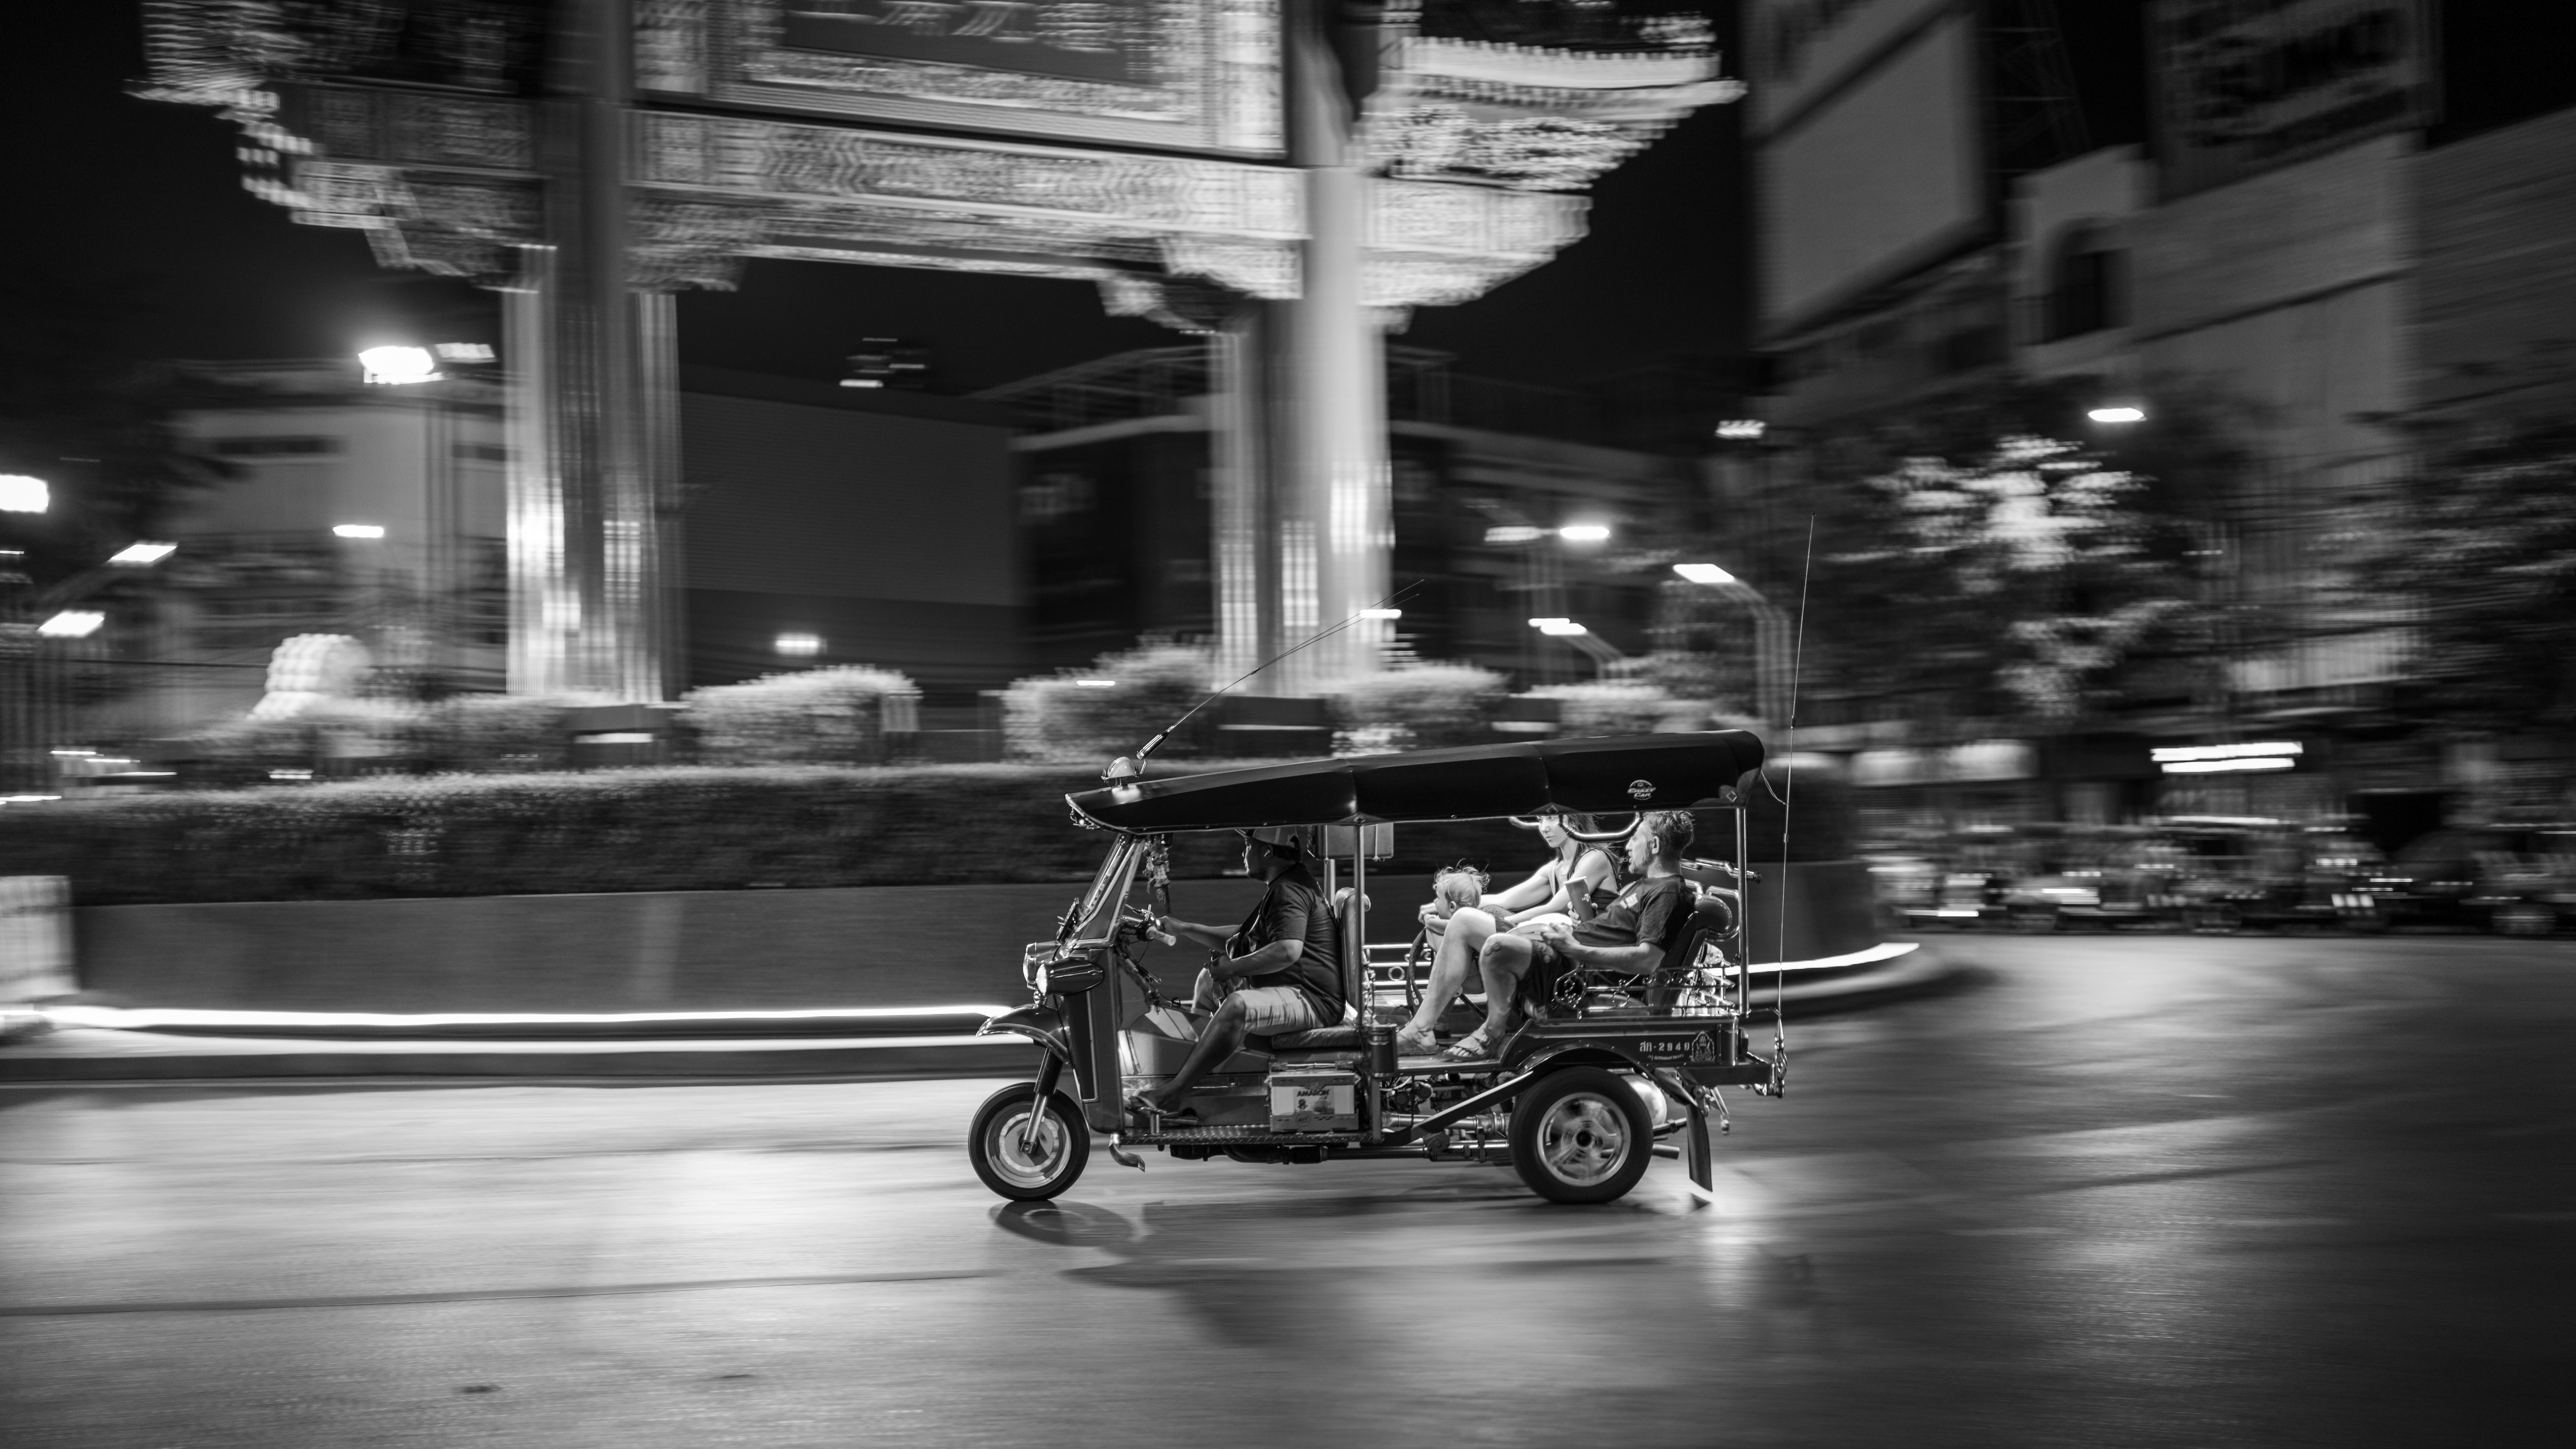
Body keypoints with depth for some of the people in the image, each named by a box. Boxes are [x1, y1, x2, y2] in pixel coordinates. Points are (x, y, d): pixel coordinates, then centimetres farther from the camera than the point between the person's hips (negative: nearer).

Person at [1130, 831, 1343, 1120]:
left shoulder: (1290, 890, -16)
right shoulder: (1282, 887, 19)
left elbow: (1288, 951, -31)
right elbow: (1242, 938, 28)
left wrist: (1231, 968, -21)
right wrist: (1184, 929, 21)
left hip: (1313, 999, -12)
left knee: (1237, 1006, -36)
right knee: (1209, 980, 24)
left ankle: (1170, 1094, -35)